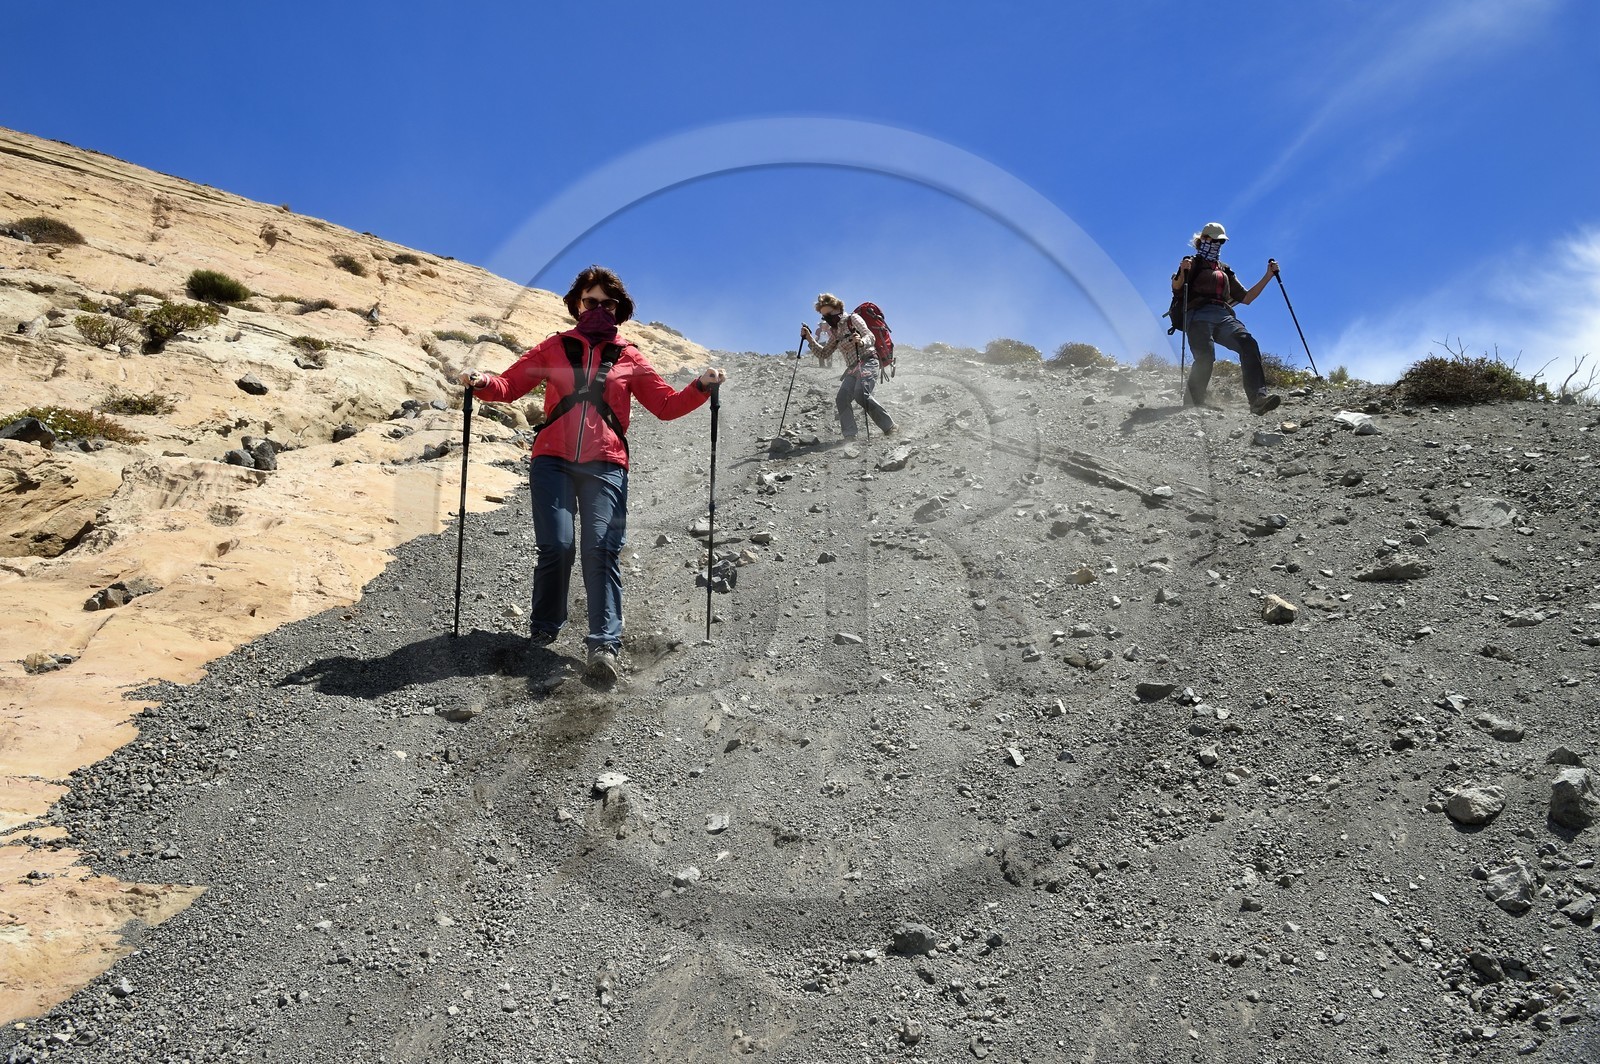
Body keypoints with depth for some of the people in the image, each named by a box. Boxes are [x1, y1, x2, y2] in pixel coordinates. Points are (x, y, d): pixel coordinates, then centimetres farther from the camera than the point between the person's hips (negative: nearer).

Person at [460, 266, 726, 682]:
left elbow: (666, 405, 14)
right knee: (556, 545, -9)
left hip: (605, 465, 0)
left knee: (602, 549, -12)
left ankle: (604, 644, -12)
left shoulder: (629, 358, 15)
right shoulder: (555, 348, 15)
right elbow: (510, 385, 14)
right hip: (552, 460, 0)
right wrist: (483, 383, -6)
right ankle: (543, 632, 12)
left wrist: (700, 388, -2)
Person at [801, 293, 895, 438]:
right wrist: (809, 338, 12)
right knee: (841, 399, -12)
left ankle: (889, 427, -19)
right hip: (852, 368, 7)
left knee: (861, 394, -28)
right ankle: (850, 436, -15)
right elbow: (823, 354, 23)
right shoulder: (834, 332, 21)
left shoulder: (853, 319, 2)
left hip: (867, 361, -7)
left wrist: (861, 342, -35)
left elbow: (869, 335, -11)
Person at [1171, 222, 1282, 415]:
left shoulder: (1225, 271, 35)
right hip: (1199, 316, -4)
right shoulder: (1193, 263, 19)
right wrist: (1182, 272, -22)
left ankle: (1258, 398, -39)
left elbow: (1246, 298, 29)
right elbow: (1176, 287, 0)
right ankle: (1193, 400, -9)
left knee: (1248, 343, -26)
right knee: (1206, 356, -30)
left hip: (1224, 316, 4)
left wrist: (1268, 276, 22)